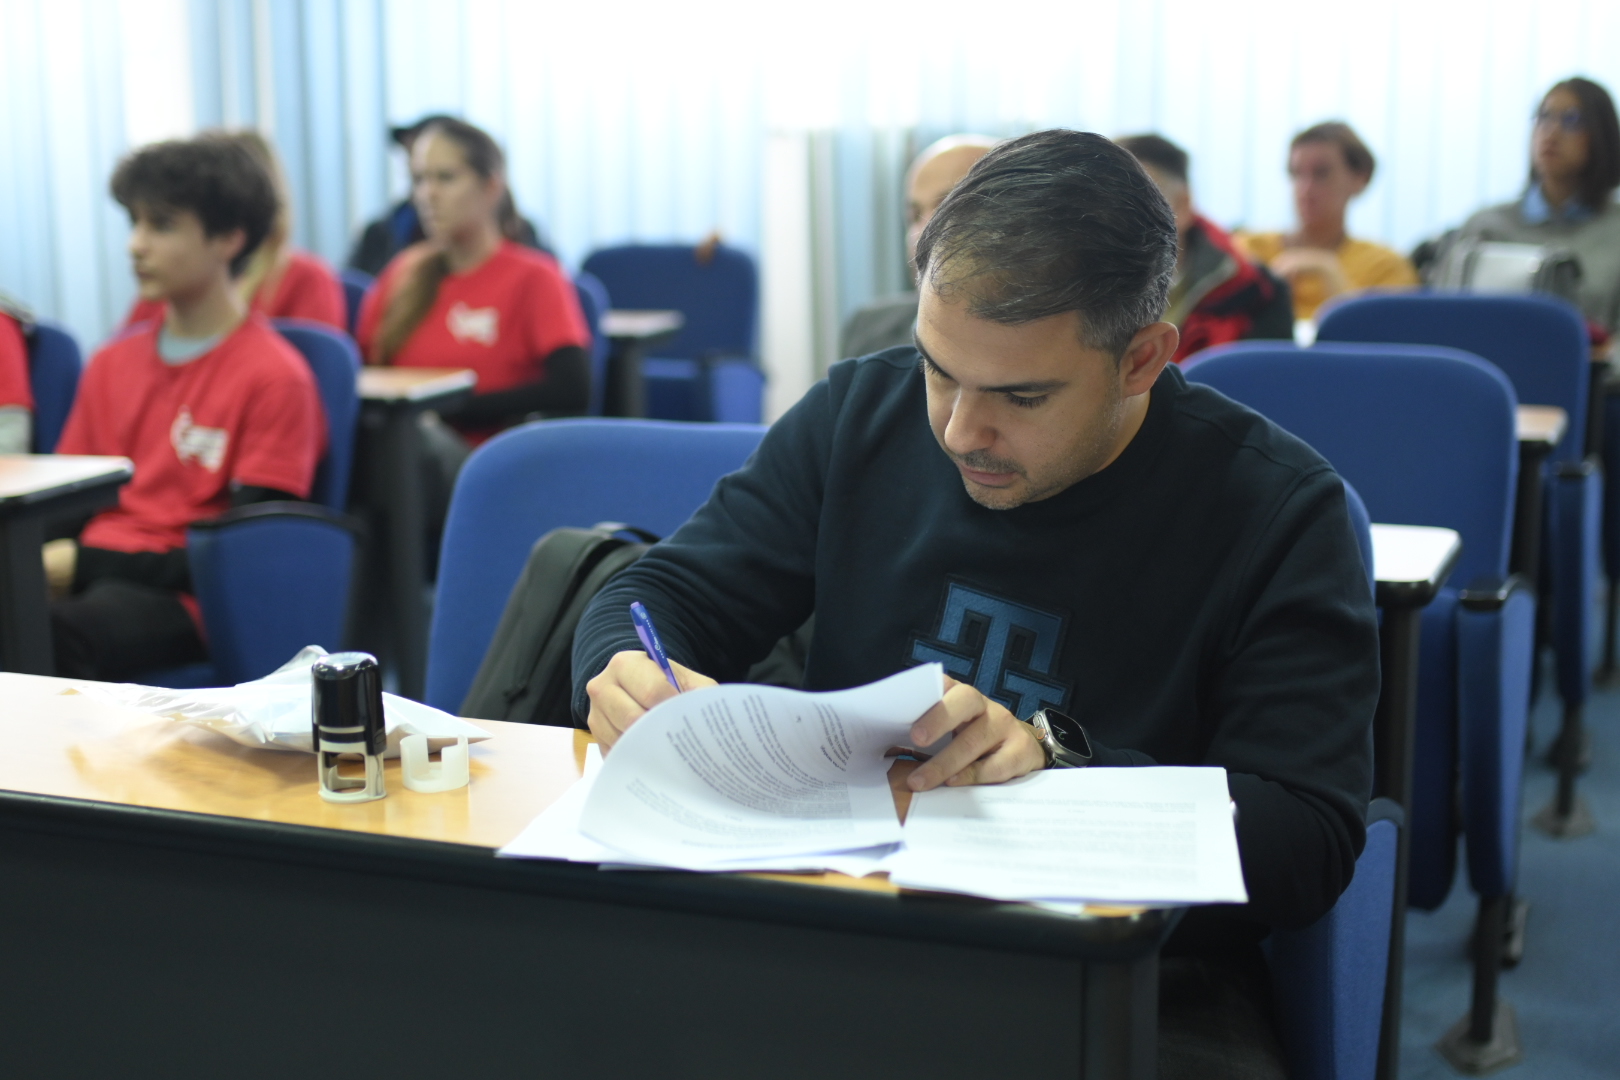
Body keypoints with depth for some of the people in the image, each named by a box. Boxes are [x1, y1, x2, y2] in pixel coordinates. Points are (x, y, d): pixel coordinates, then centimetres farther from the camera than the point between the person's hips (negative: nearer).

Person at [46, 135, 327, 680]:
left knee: (57, 633, -38)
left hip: (185, 597, -6)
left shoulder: (275, 376, -4)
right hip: (89, 575, 6)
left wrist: (82, 563, -13)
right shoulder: (111, 363, 19)